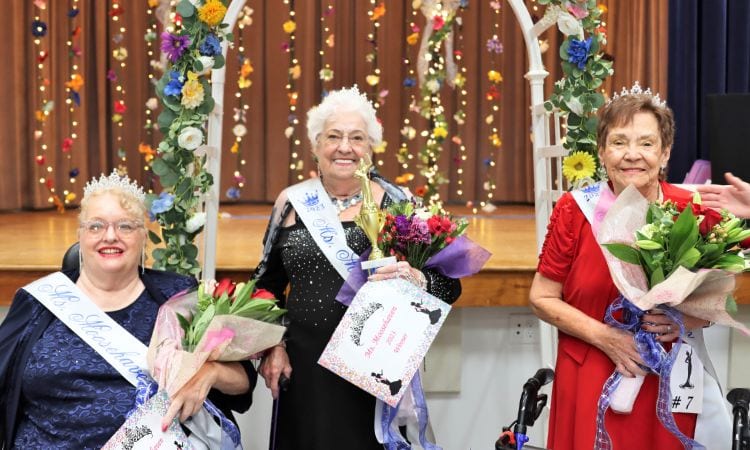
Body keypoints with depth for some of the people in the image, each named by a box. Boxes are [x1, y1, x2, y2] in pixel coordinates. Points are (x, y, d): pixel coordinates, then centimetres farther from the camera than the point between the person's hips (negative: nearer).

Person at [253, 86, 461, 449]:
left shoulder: (396, 204, -2)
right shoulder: (292, 203, 5)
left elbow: (449, 285, -3)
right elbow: (267, 284, 15)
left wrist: (415, 280, -23)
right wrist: (272, 347, 4)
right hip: (303, 370, 2)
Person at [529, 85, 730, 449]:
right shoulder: (575, 210, -8)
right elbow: (542, 298, -4)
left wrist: (685, 321, -15)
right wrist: (604, 337, -16)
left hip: (667, 383, 1)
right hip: (589, 382, -1)